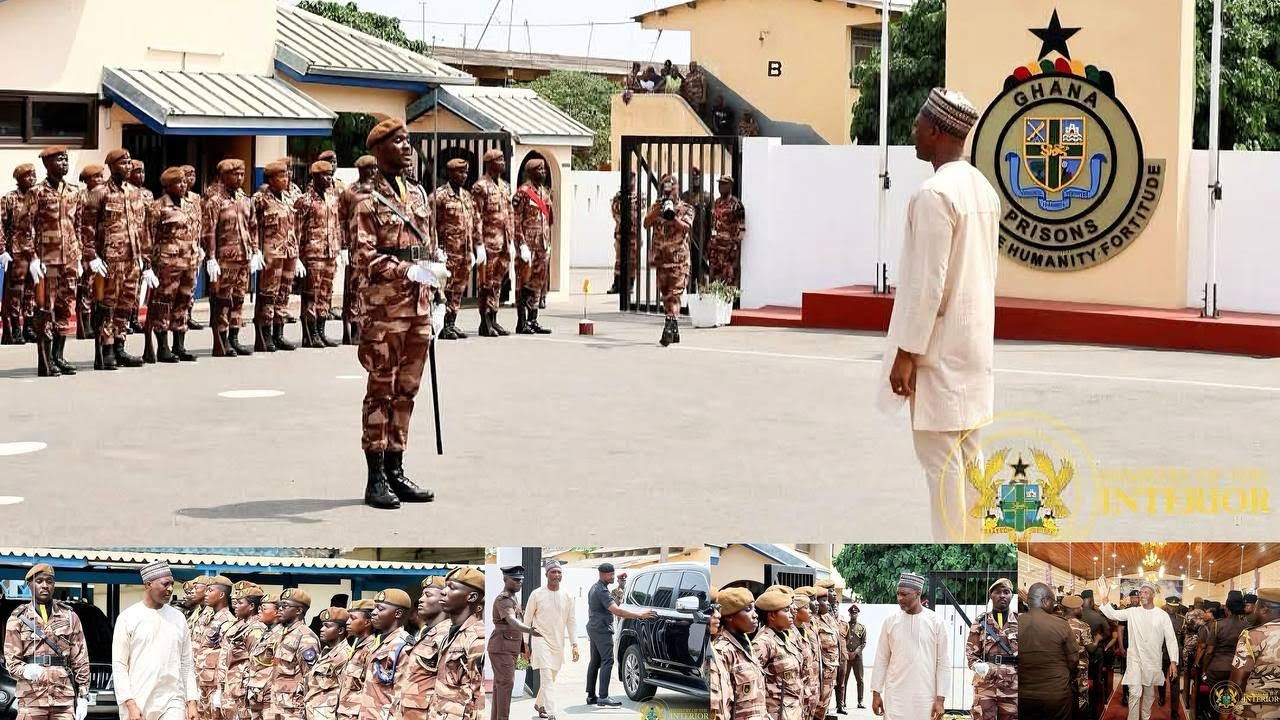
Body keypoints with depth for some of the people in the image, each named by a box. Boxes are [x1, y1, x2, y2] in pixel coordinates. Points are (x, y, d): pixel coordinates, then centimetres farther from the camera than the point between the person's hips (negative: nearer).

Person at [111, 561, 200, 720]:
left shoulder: (178, 618, 9)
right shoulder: (127, 618, -1)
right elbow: (119, 665, -4)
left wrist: (192, 702, 5)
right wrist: (130, 705, -13)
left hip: (172, 702, 2)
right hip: (137, 703, -2)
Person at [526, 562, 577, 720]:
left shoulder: (567, 597, 5)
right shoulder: (537, 594, -4)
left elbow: (571, 622, 9)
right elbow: (527, 619, 1)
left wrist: (574, 645, 1)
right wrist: (525, 643, 0)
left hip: (558, 643, 4)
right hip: (540, 639, -4)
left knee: (550, 678, 15)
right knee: (547, 678, -16)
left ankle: (539, 703, 39)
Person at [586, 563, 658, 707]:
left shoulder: (594, 588, 16)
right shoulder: (602, 591, -17)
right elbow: (616, 611, -26)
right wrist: (639, 615, -27)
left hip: (593, 629, 11)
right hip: (602, 629, -11)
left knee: (594, 662, 12)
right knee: (607, 661, -14)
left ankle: (591, 695, 14)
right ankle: (603, 698, -21)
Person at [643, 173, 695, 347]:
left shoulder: (686, 208, 2)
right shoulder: (656, 207, 11)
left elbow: (686, 227, -15)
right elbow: (646, 224, -2)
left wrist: (673, 216, -32)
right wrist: (656, 211, -20)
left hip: (678, 259, -5)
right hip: (661, 258, 5)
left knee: (674, 294, -15)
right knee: (665, 295, 9)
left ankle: (669, 328, -23)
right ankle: (674, 331, 18)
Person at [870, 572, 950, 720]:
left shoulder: (935, 622, -2)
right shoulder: (891, 622, 4)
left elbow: (943, 663, -1)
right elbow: (881, 660, 8)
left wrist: (940, 699, -5)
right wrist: (876, 693, 5)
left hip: (925, 697, -1)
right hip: (895, 696, 1)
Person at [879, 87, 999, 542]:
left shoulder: (934, 194, -18)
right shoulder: (983, 188, 11)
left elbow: (928, 282, -20)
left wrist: (905, 354, -16)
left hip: (939, 349, -9)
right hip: (975, 342, 9)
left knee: (939, 459, -5)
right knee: (968, 455, 13)